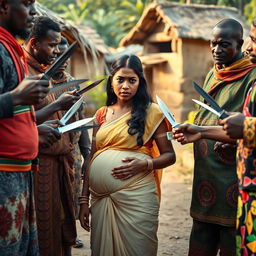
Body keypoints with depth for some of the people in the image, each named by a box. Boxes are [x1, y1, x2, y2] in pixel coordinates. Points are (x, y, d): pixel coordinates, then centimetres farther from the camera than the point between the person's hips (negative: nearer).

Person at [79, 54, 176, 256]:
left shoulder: (151, 112, 0)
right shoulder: (102, 114, 11)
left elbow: (169, 155, 2)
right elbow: (92, 159, 12)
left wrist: (145, 164, -17)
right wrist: (84, 199, 8)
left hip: (136, 196, -4)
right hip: (101, 199, 4)